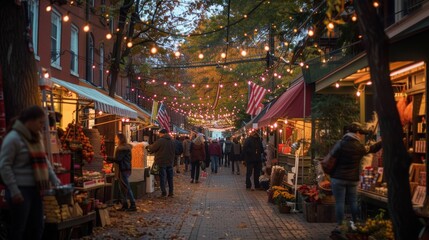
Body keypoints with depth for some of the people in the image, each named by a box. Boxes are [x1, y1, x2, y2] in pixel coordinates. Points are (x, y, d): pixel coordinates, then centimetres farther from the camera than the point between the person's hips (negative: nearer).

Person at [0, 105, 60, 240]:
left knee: (37, 227, 13)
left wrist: (55, 181, 10)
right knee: (18, 228, 1)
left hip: (35, 189, 8)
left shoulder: (37, 137, 11)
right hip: (20, 190, -8)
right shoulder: (13, 138, -13)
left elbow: (44, 161, 19)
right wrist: (14, 190, -19)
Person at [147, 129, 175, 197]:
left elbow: (152, 149, -7)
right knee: (170, 178, 12)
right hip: (170, 162, 6)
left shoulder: (160, 141, -14)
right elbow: (174, 152, 15)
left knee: (162, 178, 1)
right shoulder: (172, 141, 7)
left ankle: (164, 192, -1)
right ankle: (171, 192, 14)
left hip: (161, 162, -6)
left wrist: (148, 147, 12)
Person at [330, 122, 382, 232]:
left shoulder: (341, 143, -8)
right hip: (353, 179, 3)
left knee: (339, 202, -1)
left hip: (338, 178, -3)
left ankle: (339, 226, 0)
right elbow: (372, 149, 19)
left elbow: (331, 158, -6)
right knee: (353, 202, 13)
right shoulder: (360, 147, 0)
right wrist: (382, 141, 34)